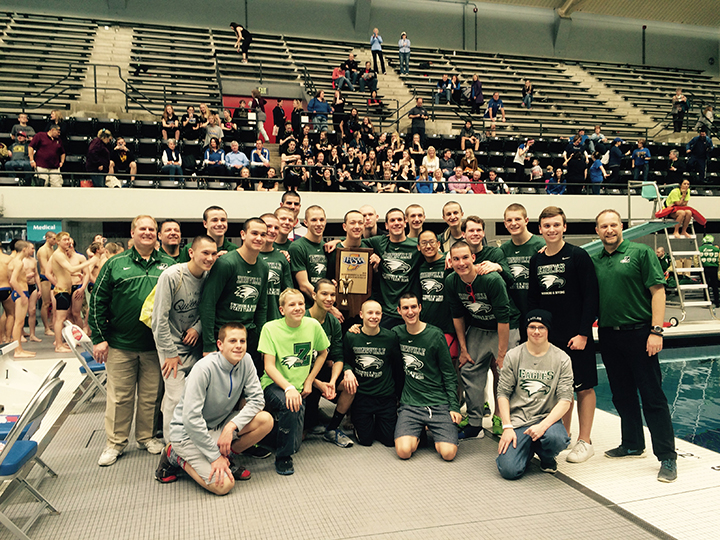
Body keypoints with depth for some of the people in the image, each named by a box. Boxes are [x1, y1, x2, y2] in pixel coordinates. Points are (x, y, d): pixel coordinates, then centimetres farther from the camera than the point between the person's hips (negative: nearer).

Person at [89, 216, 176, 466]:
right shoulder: (115, 264, 2)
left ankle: (147, 436, 29)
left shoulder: (169, 265, 5)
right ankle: (115, 443, 22)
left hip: (155, 345, 1)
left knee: (151, 396, 11)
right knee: (119, 396, 7)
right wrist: (99, 338, -3)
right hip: (120, 344, -1)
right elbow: (98, 301, 2)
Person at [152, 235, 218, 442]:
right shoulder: (172, 276, -18)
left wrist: (198, 327, -8)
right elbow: (160, 318, -16)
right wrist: (170, 353, -13)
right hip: (171, 343, -5)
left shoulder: (209, 276, -2)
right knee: (176, 396, -8)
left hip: (194, 342, 5)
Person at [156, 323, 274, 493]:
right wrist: (215, 456, -24)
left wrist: (232, 426, -24)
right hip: (188, 431, -6)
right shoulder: (204, 369, -27)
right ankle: (175, 456, 4)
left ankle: (226, 456, 5)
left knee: (265, 420, -16)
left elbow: (256, 399, -8)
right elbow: (191, 418, -27)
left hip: (220, 424, 6)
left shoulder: (245, 361, -9)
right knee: (223, 485, -20)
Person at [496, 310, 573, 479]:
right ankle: (528, 450, 18)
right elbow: (503, 393, 2)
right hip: (517, 419, 0)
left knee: (556, 439, -36)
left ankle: (547, 458, 4)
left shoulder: (562, 359, 0)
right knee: (509, 470, -19)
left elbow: (565, 400, -6)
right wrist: (507, 427, -10)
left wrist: (543, 425, -20)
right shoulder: (513, 356, 2)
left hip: (548, 418, 0)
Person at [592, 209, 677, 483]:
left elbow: (657, 291, -8)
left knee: (652, 396, -2)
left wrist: (656, 331, -14)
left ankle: (667, 457, 6)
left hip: (638, 334, -5)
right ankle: (632, 444, 29)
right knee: (622, 395, 15)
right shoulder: (594, 261, 10)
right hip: (608, 335, 5)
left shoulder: (640, 252, -3)